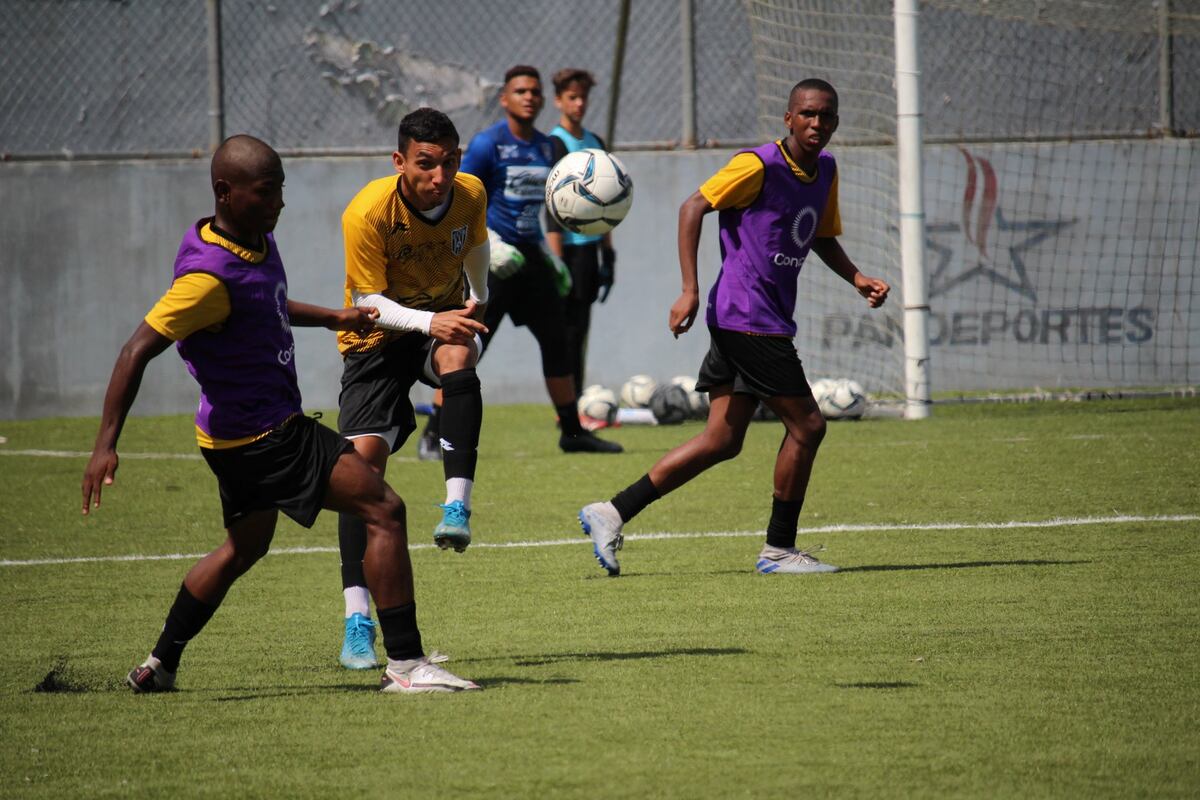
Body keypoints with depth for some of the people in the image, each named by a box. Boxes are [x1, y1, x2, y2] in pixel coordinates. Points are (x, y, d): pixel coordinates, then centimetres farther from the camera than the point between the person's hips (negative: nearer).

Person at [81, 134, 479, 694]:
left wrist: (333, 318, 25)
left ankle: (158, 666, 35)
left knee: (244, 547, 27)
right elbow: (139, 350, -26)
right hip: (265, 436, -11)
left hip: (242, 434, 11)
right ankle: (405, 663, -10)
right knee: (384, 510, -11)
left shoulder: (257, 242, 5)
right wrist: (106, 444, -30)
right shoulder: (210, 275, -24)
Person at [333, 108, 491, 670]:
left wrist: (478, 301, 25)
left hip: (443, 317, 3)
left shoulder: (470, 195, -11)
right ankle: (357, 619, -14)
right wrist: (428, 321, -37)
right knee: (365, 456, -16)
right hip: (377, 335, -2)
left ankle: (457, 505, -37)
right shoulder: (367, 213, -25)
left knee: (458, 356, -36)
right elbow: (368, 302, -22)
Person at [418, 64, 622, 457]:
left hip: (529, 255, 7)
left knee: (556, 341, 9)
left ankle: (573, 432, 20)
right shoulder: (488, 143, -9)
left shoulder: (545, 146, 12)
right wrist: (488, 242, -22)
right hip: (493, 259, -7)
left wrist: (549, 256, 22)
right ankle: (434, 435, -5)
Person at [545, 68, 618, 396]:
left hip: (591, 247, 8)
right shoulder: (556, 144, -9)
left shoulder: (594, 143, 15)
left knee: (580, 330, 9)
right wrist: (557, 262, -19)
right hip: (569, 248, -8)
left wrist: (607, 251, 18)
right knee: (568, 331, -8)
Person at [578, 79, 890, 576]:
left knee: (722, 441, 6)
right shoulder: (759, 165, -12)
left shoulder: (825, 171, 13)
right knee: (807, 425, -6)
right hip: (746, 317, -9)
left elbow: (822, 238, 28)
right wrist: (689, 290, -20)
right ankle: (779, 549, 6)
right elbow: (694, 207, -14)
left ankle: (612, 513, 7)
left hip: (769, 322, 9)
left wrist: (858, 280, 10)